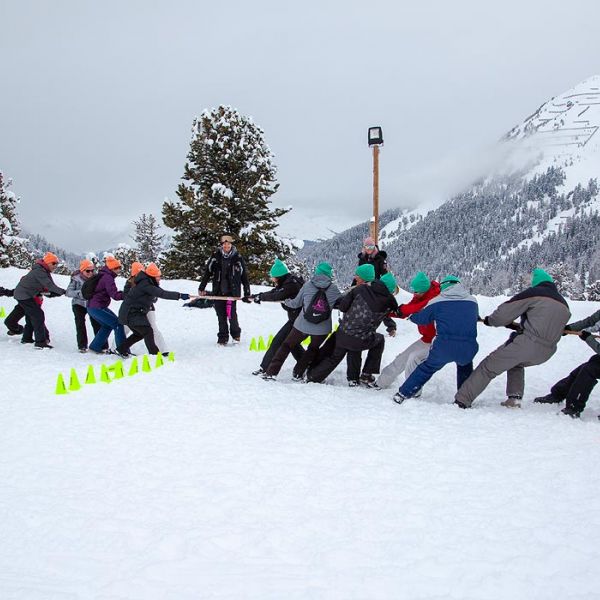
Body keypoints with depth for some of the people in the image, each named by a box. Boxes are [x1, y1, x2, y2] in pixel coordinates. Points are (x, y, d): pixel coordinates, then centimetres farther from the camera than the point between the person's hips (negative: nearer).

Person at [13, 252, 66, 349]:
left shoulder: (45, 272, 8)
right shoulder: (39, 271, -24)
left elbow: (50, 286, 3)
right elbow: (49, 285, -33)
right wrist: (63, 291, -37)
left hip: (24, 295, 11)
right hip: (24, 295, -11)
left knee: (31, 316, 22)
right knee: (38, 316, -13)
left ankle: (26, 338, 37)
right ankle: (40, 342, -15)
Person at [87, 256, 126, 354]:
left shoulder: (105, 276, 13)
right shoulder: (108, 277, -18)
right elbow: (115, 295, -26)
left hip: (92, 307, 11)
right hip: (96, 308, -11)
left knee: (108, 325, 27)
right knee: (118, 324, -12)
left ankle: (95, 346, 33)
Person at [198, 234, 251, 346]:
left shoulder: (237, 258, -1)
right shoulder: (215, 256, 3)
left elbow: (244, 275, 4)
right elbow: (207, 272, 8)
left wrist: (247, 293, 3)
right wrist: (201, 288, 6)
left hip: (232, 290, -2)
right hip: (218, 290, 2)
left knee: (231, 313, -11)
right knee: (221, 315, 5)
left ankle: (235, 334, 13)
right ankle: (223, 338, 16)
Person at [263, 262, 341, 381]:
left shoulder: (308, 285, -6)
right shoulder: (333, 288, -6)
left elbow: (296, 303, 2)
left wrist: (285, 301, 21)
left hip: (302, 325, 0)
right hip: (322, 329, 0)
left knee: (286, 345, 15)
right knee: (313, 349, 26)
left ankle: (271, 372, 12)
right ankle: (298, 373, 24)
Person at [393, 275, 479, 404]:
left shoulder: (436, 302, 6)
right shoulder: (473, 301, 12)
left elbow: (421, 319, 15)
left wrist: (409, 315, 36)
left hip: (443, 347, -1)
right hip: (468, 349, 1)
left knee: (427, 368, 22)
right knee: (465, 369, 34)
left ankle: (403, 394, 24)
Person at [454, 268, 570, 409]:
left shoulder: (534, 292, 0)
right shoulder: (564, 305, 19)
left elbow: (506, 311, -3)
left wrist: (490, 320, 16)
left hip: (526, 343, -6)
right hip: (545, 353, 7)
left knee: (488, 367, 2)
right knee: (516, 363, 34)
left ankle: (462, 401, -2)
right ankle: (514, 398, 17)